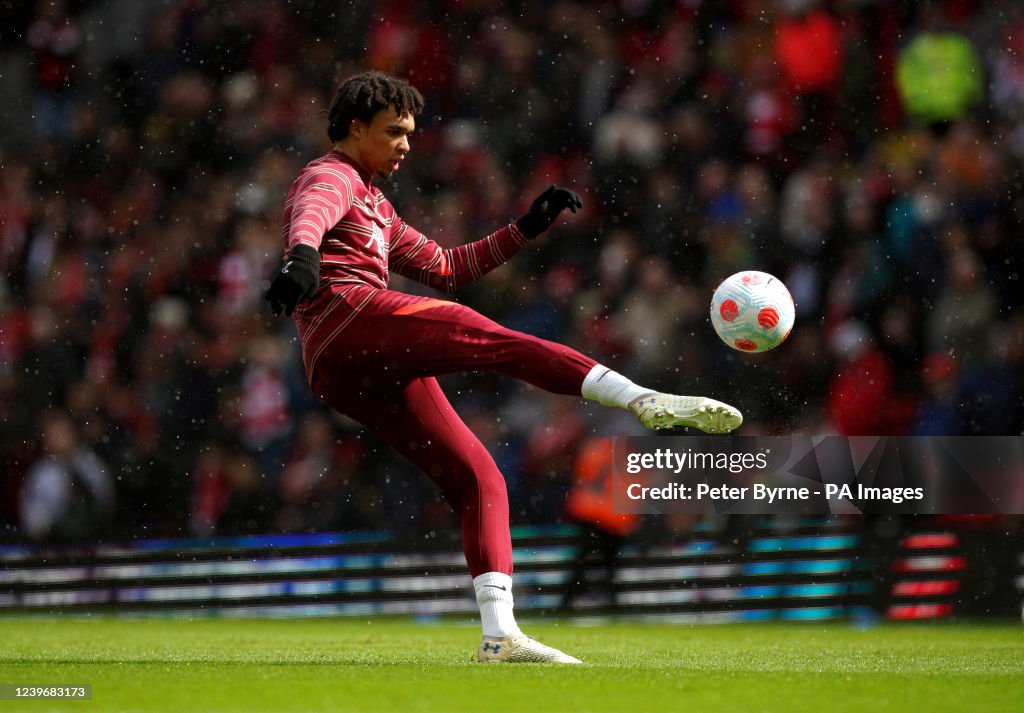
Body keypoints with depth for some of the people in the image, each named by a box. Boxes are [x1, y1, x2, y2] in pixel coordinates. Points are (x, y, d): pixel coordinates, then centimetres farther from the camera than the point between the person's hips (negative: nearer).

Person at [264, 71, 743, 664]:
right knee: (494, 340, -25)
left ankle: (500, 635, -7)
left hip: (357, 381, 9)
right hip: (350, 314, -9)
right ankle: (646, 400, -44)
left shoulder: (375, 208, 39)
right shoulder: (332, 178, 10)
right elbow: (310, 215, -16)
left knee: (478, 478, 2)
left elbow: (445, 268, 42)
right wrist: (302, 255, -40)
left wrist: (527, 229, 33)